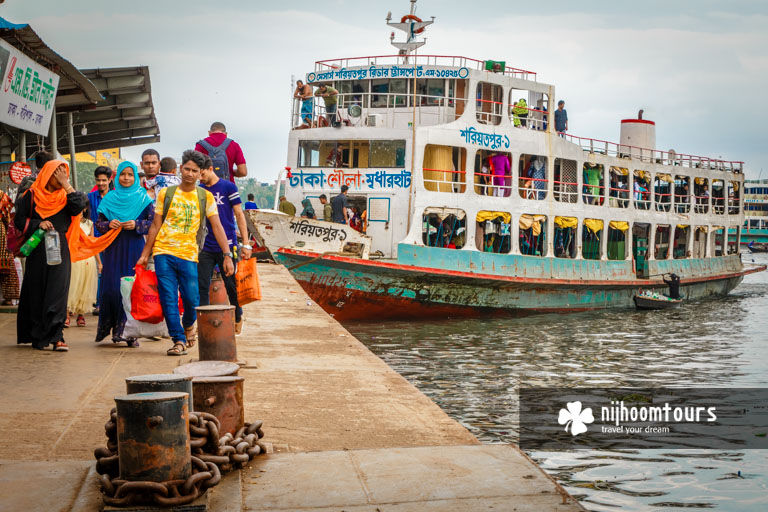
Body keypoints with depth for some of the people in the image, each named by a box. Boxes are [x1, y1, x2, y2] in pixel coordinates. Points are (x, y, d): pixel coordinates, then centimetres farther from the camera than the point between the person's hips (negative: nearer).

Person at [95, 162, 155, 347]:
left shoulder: (143, 198, 6)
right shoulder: (110, 198, 12)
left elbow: (153, 223, 1)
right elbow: (99, 222, 13)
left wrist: (136, 225, -14)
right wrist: (109, 224, -7)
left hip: (135, 248, -2)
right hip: (113, 248, 2)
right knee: (112, 287, -2)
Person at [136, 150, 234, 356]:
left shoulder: (206, 197, 4)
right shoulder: (165, 194, 6)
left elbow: (217, 227, 2)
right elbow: (155, 226, 10)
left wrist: (227, 255, -7)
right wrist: (145, 254, 9)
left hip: (189, 255, 0)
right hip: (163, 253, 1)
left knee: (192, 300, -3)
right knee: (168, 299, -4)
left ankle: (188, 325, 29)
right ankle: (179, 340, 5)